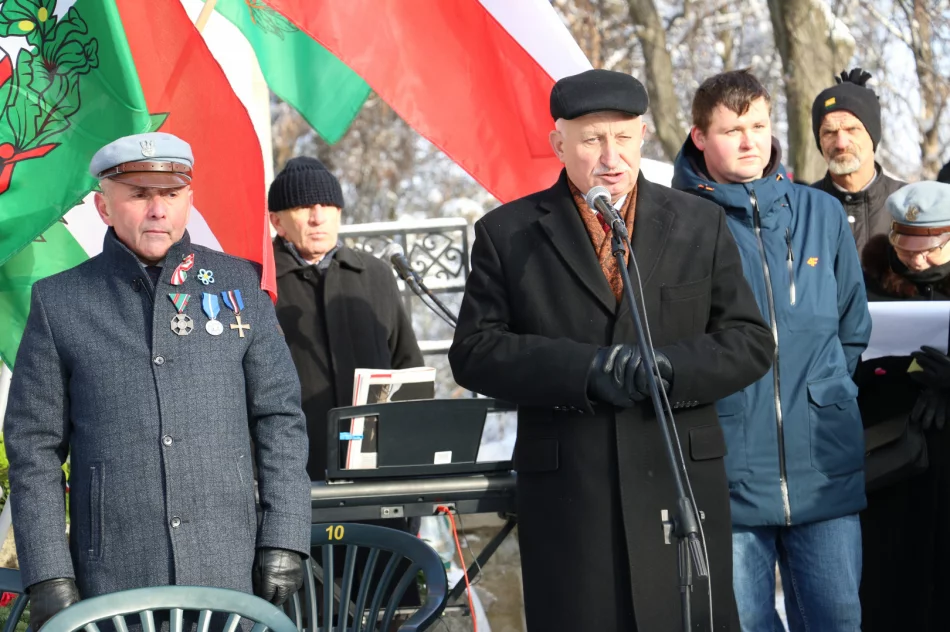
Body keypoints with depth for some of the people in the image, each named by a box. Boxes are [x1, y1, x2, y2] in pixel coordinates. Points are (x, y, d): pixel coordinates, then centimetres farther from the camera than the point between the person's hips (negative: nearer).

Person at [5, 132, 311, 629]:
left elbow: (280, 418, 10)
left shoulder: (240, 285, 9)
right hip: (112, 583, -1)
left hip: (230, 574, 1)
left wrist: (283, 541, 2)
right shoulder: (59, 303, 5)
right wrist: (48, 576, -4)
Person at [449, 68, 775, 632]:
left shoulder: (701, 224, 10)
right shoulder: (508, 235, 6)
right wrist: (585, 368, -14)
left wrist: (666, 368, -13)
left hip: (681, 485, 1)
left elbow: (750, 342, 6)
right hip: (566, 495, -1)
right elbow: (474, 352, 0)